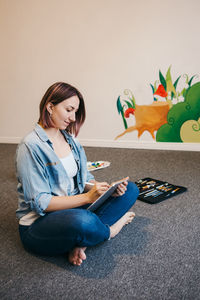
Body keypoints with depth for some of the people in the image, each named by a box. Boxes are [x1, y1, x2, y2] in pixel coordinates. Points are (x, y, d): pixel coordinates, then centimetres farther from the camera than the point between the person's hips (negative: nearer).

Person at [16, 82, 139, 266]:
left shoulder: (70, 138, 8)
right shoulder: (31, 146, -17)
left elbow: (85, 179, 10)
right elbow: (40, 202, -20)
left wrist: (103, 188, -11)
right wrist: (87, 197, -26)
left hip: (75, 207, 8)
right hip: (39, 223, -8)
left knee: (130, 189, -1)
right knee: (83, 220, -41)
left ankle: (80, 243, -17)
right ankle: (108, 230, -3)